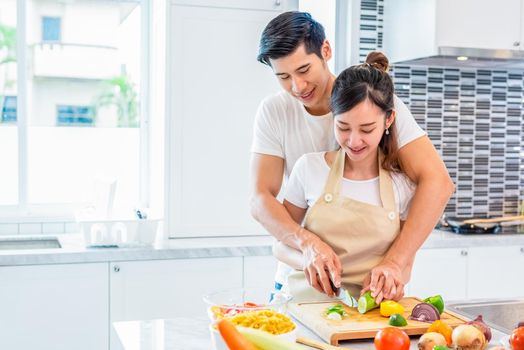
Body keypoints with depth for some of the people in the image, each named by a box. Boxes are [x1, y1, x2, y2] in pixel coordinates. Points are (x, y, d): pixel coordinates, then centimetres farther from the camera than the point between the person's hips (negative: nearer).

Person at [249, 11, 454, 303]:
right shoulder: (273, 112, -4)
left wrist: (395, 262, -29)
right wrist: (307, 242, -28)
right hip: (301, 277, 2)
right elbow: (261, 199, -9)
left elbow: (437, 181, -18)